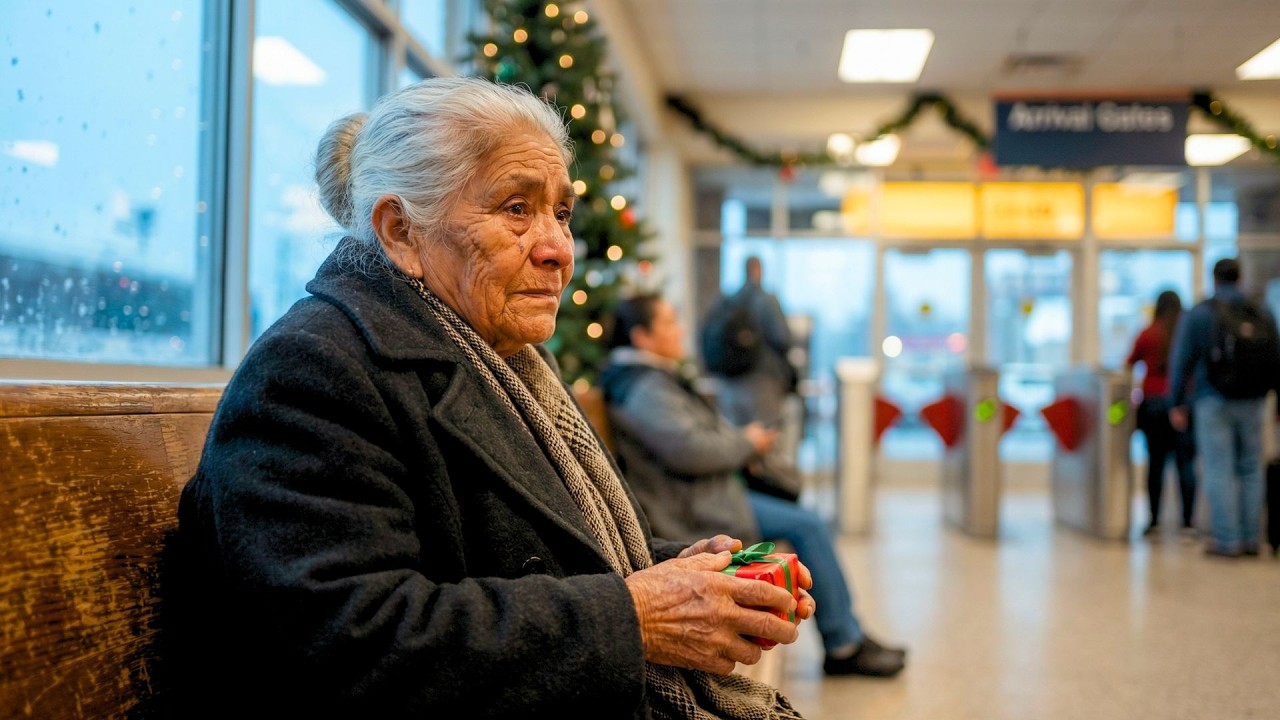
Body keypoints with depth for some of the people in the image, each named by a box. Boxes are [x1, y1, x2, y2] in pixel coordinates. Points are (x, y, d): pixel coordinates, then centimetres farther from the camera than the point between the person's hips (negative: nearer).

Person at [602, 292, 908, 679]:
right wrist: (746, 443, -11)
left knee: (808, 523, 11)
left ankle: (848, 637, 14)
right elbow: (690, 449, -27)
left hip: (698, 492, 11)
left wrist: (740, 437, 4)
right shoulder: (644, 387, -19)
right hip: (691, 508, -11)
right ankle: (844, 644, 0)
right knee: (807, 526, -11)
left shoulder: (652, 377, 15)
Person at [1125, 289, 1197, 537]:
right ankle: (1187, 521, -5)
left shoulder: (1148, 335, 3)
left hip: (1153, 401, 1)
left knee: (1155, 461, 4)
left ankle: (1154, 520, 5)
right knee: (1185, 461, -1)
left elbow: (1129, 364, 14)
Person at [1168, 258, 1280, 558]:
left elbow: (1182, 362, -3)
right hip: (1250, 402, 3)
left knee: (1219, 471, -2)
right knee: (1251, 470, 10)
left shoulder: (1197, 314, -1)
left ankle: (1226, 540, -3)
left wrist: (1177, 403, 1)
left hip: (1212, 401, -3)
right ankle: (1250, 538, 12)